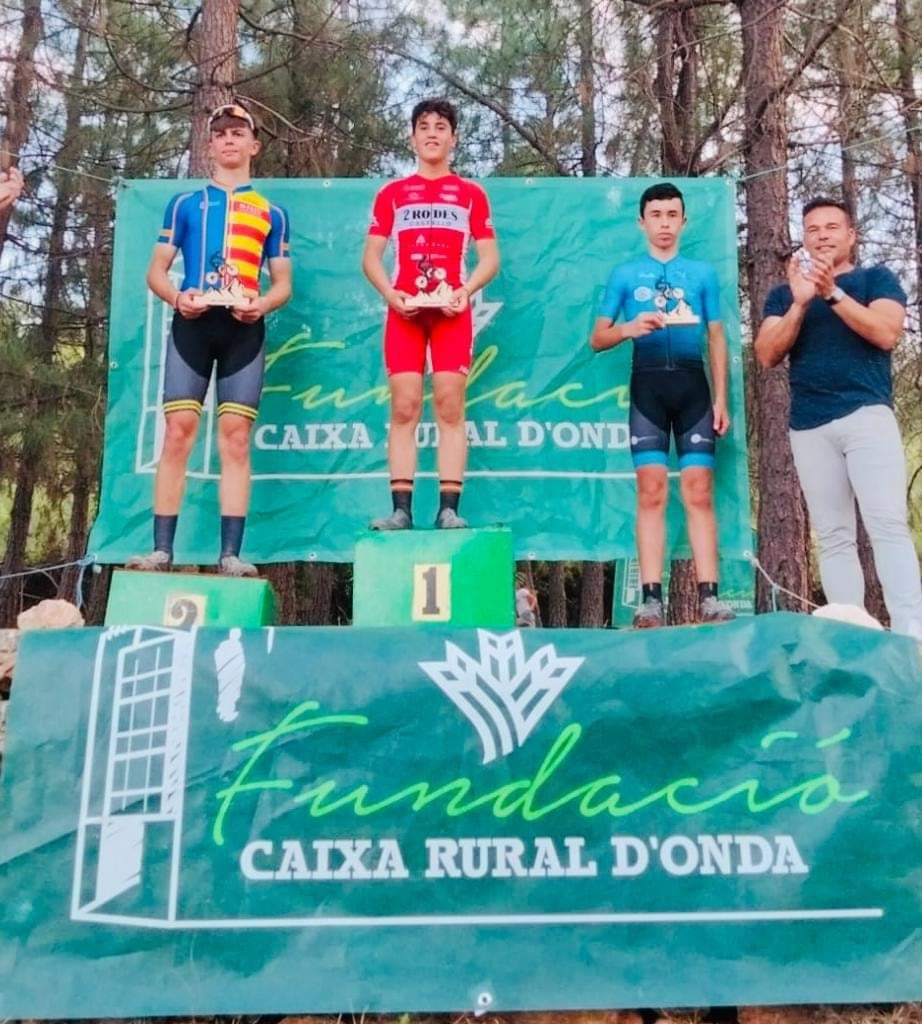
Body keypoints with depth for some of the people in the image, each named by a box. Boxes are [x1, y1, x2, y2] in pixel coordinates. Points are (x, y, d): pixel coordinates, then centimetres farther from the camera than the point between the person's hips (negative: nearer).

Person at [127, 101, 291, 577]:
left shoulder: (271, 212, 16)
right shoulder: (185, 203, 16)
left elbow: (283, 283, 12)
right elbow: (156, 270, 12)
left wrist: (263, 304, -10)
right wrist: (176, 297, -10)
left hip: (243, 329, 0)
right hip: (192, 324, 0)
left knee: (235, 436, -6)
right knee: (178, 431, -7)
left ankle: (231, 553, -5)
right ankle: (162, 549, -4)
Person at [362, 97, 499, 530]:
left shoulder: (471, 194, 12)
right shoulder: (391, 194, 14)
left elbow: (490, 258, 8)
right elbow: (371, 256, 10)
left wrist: (465, 291, -10)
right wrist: (389, 293, -9)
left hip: (451, 312, -1)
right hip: (403, 312, 1)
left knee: (450, 408, -6)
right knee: (404, 408, -4)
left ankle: (449, 508, -5)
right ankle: (401, 509, -3)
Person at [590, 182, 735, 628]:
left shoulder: (702, 272, 14)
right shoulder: (625, 274, 11)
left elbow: (717, 338, 13)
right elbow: (597, 339, 9)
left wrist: (721, 398, 3)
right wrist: (629, 328, -14)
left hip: (692, 384, 1)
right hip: (647, 385, -1)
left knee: (698, 491, -4)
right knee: (651, 492, -7)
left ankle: (709, 598, -3)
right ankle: (651, 600, -6)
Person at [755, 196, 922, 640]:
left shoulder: (877, 278, 12)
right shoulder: (784, 293, 19)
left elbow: (886, 334, -6)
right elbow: (767, 355, 4)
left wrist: (832, 292, -13)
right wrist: (800, 304, -9)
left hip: (866, 414, -3)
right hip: (808, 427, 3)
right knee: (832, 536, 0)